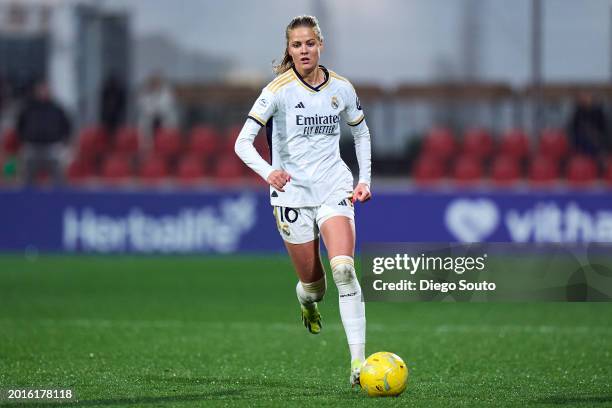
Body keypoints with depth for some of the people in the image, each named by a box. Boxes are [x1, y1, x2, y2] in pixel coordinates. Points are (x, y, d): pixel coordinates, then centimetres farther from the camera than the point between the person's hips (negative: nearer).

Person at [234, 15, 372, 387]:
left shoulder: (341, 88, 2)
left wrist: (365, 179, 11)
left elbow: (361, 133, 20)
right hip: (291, 192, -1)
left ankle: (358, 360, -23)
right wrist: (268, 172, -33)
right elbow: (243, 142, -15)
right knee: (312, 283, 4)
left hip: (334, 188, 1)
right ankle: (308, 301, 45)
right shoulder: (279, 89, -8)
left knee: (344, 269, -20)